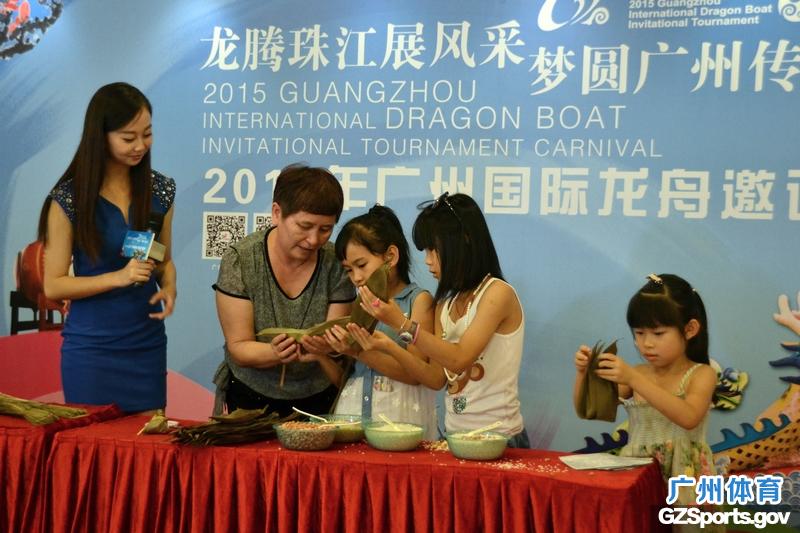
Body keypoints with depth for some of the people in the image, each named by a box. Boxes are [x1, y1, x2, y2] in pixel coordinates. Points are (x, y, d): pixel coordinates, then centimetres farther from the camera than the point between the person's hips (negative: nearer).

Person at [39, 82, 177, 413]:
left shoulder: (160, 189, 1)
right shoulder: (69, 199, -10)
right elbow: (53, 285, -8)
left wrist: (169, 287, -8)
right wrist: (118, 277, -20)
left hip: (148, 345, 3)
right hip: (90, 349, -3)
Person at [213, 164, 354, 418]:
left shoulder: (336, 264, -6)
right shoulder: (240, 260, -9)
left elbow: (335, 345, -4)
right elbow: (238, 348, -8)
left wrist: (321, 349, -27)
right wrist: (274, 353, -28)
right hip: (248, 399, -1)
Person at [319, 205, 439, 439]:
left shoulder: (418, 300, 2)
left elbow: (415, 373, -9)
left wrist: (359, 351, -13)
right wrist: (323, 354, 0)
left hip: (400, 415, -4)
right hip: (352, 411, 4)